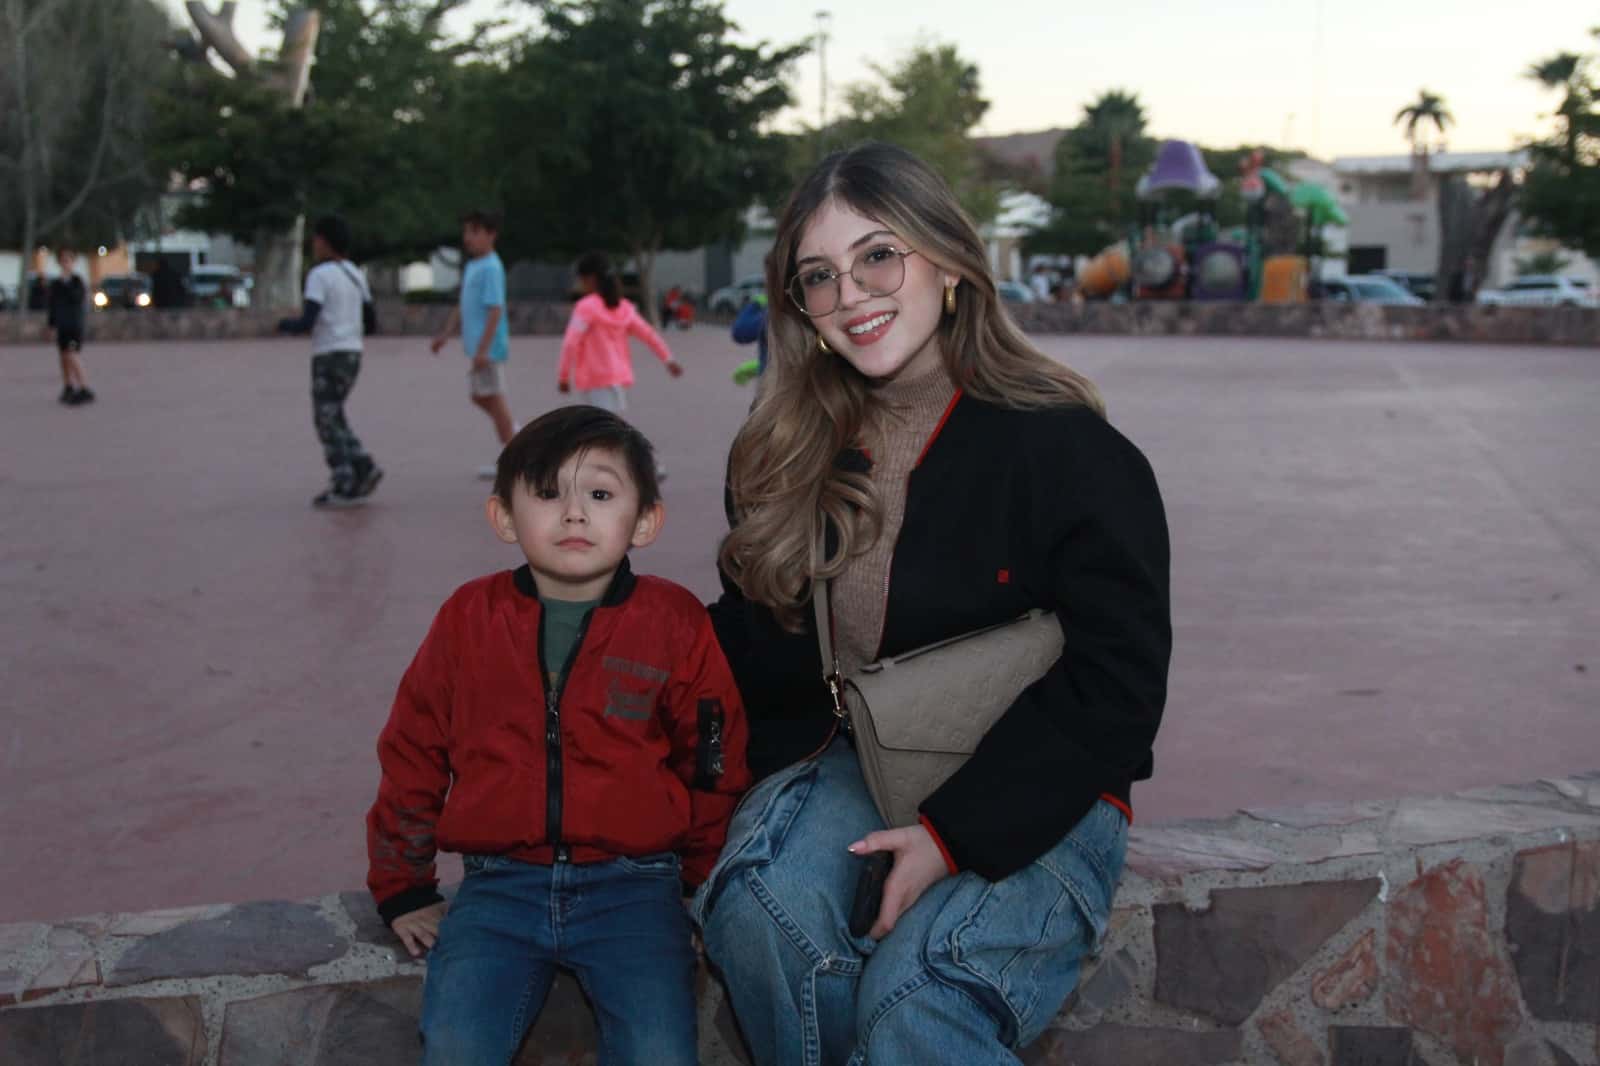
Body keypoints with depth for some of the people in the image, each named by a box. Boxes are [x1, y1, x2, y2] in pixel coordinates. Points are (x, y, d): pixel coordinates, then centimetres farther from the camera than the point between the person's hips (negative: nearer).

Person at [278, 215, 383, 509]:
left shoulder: (319, 275, -13)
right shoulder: (355, 275, 12)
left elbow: (307, 323, -18)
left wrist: (284, 325, 2)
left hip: (329, 357, -8)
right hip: (352, 354, 8)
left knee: (328, 422, -1)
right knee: (332, 419, 17)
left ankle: (345, 488, -1)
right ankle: (364, 468, 4)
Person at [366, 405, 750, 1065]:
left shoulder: (677, 624, 1)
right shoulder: (468, 619, 4)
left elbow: (715, 769, 10)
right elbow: (412, 753, 14)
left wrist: (712, 889, 13)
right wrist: (402, 889, 17)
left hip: (631, 887, -1)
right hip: (500, 886, 1)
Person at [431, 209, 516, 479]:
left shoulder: (491, 268, -16)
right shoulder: (472, 266, 14)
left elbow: (495, 310, -21)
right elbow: (462, 306, 23)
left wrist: (483, 349, -24)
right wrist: (446, 333, 21)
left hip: (489, 346, -9)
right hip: (477, 345, 9)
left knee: (494, 398, -1)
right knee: (479, 396, 15)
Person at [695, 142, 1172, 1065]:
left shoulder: (1071, 451, -10)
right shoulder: (787, 457, 6)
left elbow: (1116, 685, -12)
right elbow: (753, 643, 14)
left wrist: (957, 832, -18)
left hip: (1032, 799, -4)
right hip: (850, 763, 4)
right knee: (757, 902, -29)